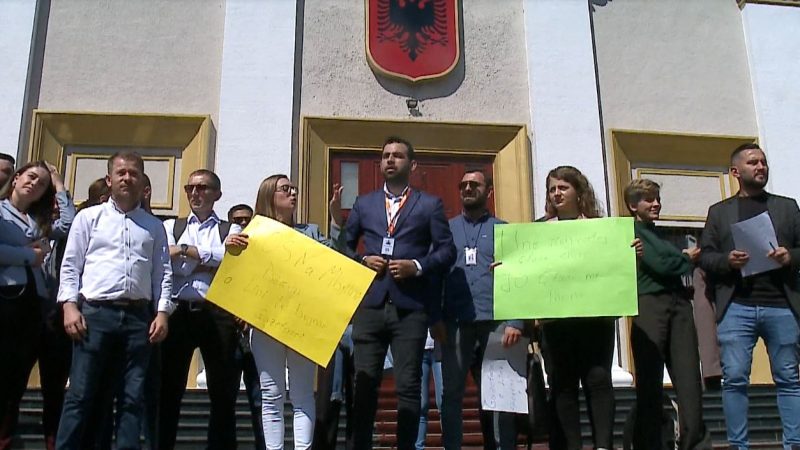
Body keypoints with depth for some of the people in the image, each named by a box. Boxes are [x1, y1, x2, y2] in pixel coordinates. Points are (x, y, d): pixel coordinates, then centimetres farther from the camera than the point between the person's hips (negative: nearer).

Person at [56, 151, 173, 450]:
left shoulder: (154, 226, 15)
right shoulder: (89, 217, 10)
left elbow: (163, 272, 11)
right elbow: (70, 265, 5)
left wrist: (162, 312, 0)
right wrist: (70, 306, -6)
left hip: (139, 316, 2)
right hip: (95, 313, -2)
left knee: (133, 398, 4)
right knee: (81, 395, -1)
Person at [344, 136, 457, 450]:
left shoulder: (430, 205, 10)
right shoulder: (363, 204, 17)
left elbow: (447, 250, 5)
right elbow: (342, 246, 17)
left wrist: (417, 266, -10)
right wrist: (362, 260, -2)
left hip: (411, 306, -2)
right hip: (369, 304, 2)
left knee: (408, 386, 1)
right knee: (364, 384, 3)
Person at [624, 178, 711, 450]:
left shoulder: (661, 234, 25)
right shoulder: (631, 232, 2)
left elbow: (683, 268, 18)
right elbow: (659, 265, -9)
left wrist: (688, 258, -3)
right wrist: (686, 258, 6)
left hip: (679, 303, 6)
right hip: (650, 305, -6)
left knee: (689, 377, 1)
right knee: (650, 380, -4)